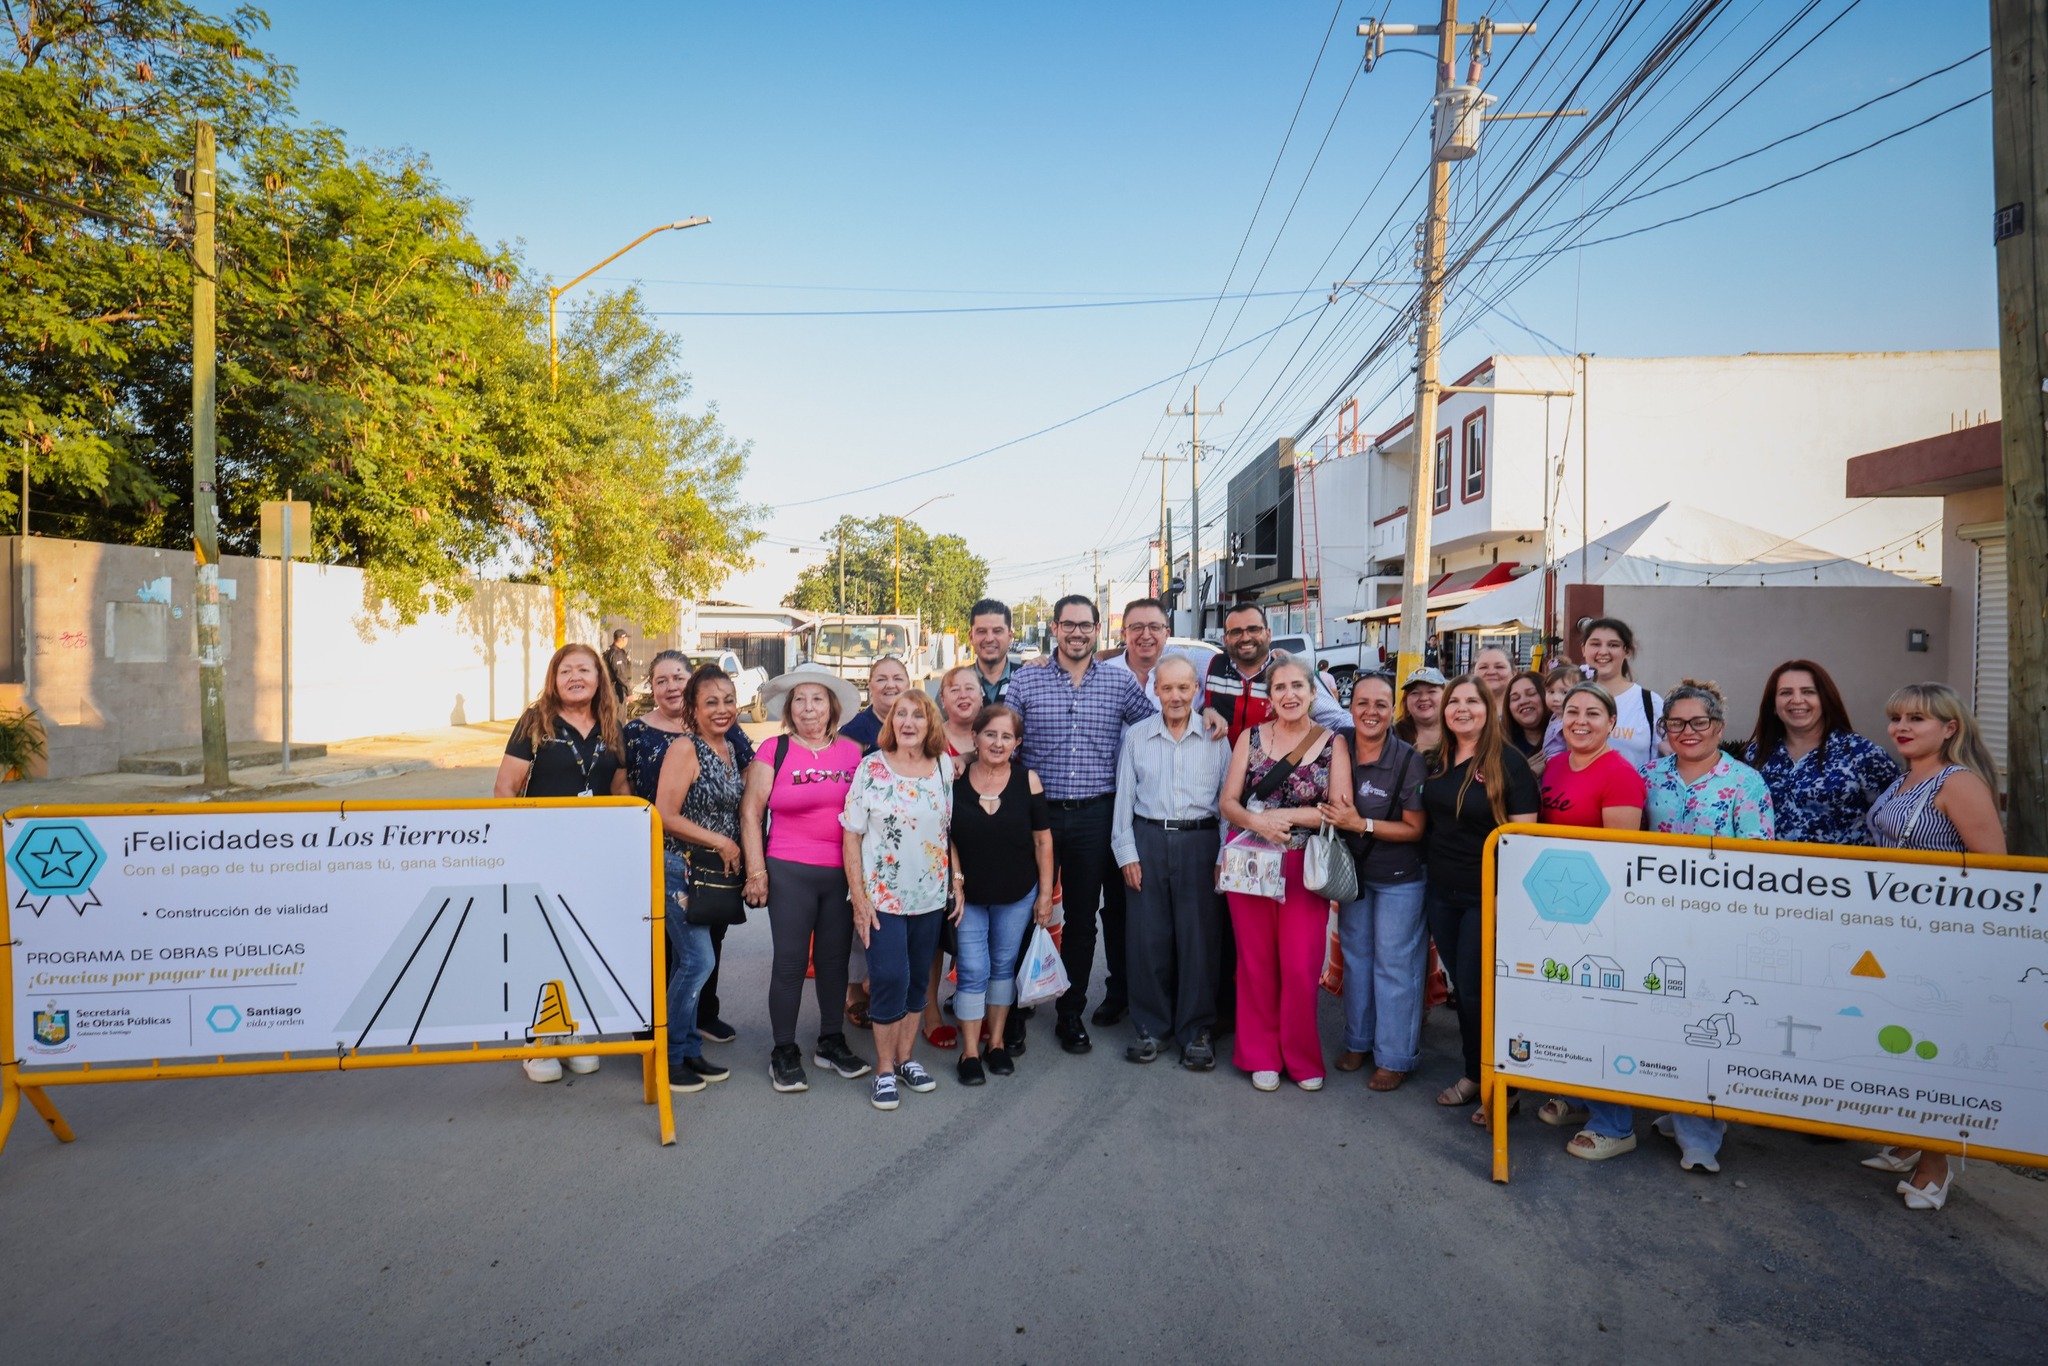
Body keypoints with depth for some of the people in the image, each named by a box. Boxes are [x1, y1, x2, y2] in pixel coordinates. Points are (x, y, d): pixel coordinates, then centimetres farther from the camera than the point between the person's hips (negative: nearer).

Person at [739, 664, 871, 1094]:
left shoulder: (851, 752, 6)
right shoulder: (774, 751, -3)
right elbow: (750, 813, -2)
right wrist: (756, 870, -5)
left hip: (843, 873, 3)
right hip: (789, 873, -3)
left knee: (835, 959, 13)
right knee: (790, 962, 4)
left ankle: (831, 1043, 29)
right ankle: (784, 1053, 18)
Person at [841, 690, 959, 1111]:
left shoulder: (944, 767, 2)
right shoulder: (871, 768, -8)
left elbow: (952, 830, 8)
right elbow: (851, 835, -7)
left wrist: (958, 881, 2)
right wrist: (859, 897, -11)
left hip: (930, 895, 4)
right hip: (882, 895, -3)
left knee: (917, 979, 13)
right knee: (891, 978, -5)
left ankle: (905, 1057, 29)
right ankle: (884, 1069, 13)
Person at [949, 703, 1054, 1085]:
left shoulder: (1027, 781, -8)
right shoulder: (954, 780, -9)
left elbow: (1042, 840, -3)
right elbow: (946, 840, 0)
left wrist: (1046, 893, -2)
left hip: (1017, 895, 1)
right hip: (968, 895, -1)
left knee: (1004, 966, 13)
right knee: (972, 972, 1)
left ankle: (996, 1042, 29)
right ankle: (970, 1051, 16)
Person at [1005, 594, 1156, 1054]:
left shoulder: (1121, 682, 4)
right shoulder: (1025, 681, 2)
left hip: (1095, 816, 1)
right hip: (1037, 812, 0)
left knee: (1083, 917, 10)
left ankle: (1071, 1013, 24)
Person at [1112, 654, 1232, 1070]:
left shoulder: (1216, 737, 3)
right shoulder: (1136, 736, 6)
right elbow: (1124, 798, 7)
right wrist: (1127, 852, 2)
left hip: (1199, 842, -1)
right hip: (1148, 840, 1)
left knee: (1199, 938, 2)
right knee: (1146, 938, 5)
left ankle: (1196, 1032, 18)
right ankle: (1151, 1027, 21)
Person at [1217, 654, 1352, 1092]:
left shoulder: (1332, 743, 1)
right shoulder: (1250, 737, 5)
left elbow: (1341, 810, -7)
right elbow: (1228, 802, 1)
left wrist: (1282, 815, -14)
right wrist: (1256, 823, -19)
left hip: (1304, 867, -1)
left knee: (1301, 967, 0)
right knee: (1256, 962, 7)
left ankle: (1302, 1057, 20)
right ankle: (1261, 1055, 22)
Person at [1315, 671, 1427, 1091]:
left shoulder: (1409, 760, -18)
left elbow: (1415, 828, -15)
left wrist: (1362, 825, -23)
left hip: (1399, 878, -5)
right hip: (1353, 871, 5)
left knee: (1393, 962, 4)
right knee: (1355, 955, 16)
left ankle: (1394, 1057, 19)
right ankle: (1358, 1041, 33)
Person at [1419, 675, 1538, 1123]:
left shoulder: (1507, 763, -10)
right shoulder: (1437, 760, 6)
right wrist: (1427, 873, 10)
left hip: (1486, 895, -5)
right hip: (1441, 892, 6)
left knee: (1478, 990, -1)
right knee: (1460, 986, 14)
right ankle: (1473, 1074, 28)